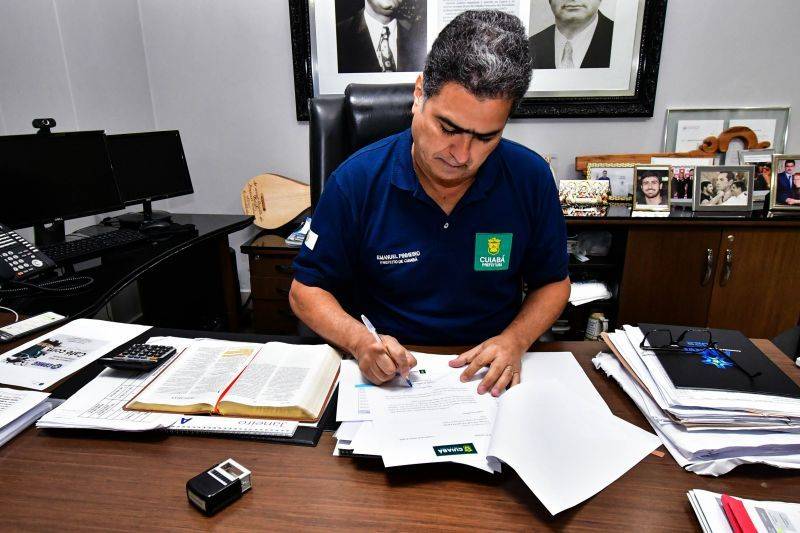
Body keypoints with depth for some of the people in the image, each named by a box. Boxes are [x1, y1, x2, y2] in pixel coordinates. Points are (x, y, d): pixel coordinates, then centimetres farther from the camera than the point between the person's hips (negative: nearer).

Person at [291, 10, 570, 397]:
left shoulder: (531, 178, -7)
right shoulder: (356, 180, -12)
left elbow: (553, 283, 6)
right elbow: (306, 290, -3)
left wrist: (515, 340, -13)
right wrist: (359, 341, -21)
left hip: (490, 378, 2)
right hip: (385, 374, -1)